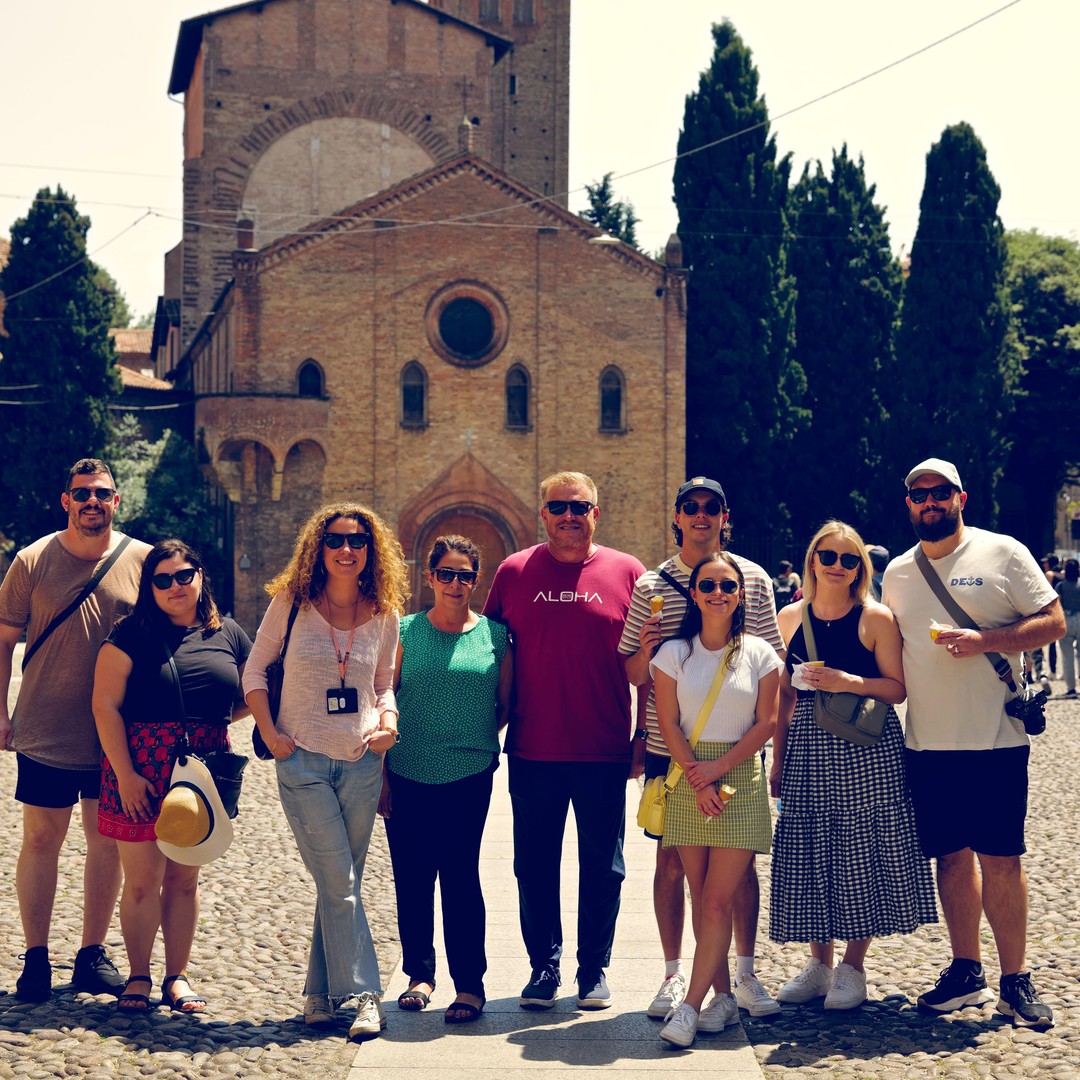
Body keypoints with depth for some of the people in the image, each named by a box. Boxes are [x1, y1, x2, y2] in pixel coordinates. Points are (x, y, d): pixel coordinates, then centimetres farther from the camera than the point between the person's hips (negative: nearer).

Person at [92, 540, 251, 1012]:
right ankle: (138, 977, 14)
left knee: (184, 879, 10)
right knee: (142, 880, 0)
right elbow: (105, 707, -8)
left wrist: (210, 722, 4)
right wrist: (125, 774, -14)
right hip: (141, 771, -3)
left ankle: (177, 976, 21)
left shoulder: (227, 635, 9)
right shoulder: (131, 634, -3)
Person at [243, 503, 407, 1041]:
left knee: (339, 885, 8)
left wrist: (388, 724, -3)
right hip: (303, 761, -3)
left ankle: (322, 992, 20)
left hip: (362, 762, 3)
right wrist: (271, 734, -4)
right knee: (340, 885, -7)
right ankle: (364, 995, -2)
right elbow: (254, 670, 5)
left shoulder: (383, 614, 5)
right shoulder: (291, 603, -2)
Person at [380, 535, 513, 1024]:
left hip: (469, 776, -1)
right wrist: (381, 772, 0)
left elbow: (505, 704, 12)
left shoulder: (494, 635, 4)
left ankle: (470, 984, 4)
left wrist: (476, 740, 3)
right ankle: (420, 973, 23)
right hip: (407, 776, 1)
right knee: (411, 877, 7)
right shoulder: (406, 631, 3)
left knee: (460, 876, -4)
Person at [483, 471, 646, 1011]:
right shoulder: (514, 572, 5)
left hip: (604, 751, -1)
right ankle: (544, 967, 20)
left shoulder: (626, 573, 2)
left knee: (602, 865, 7)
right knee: (535, 865, 7)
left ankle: (594, 970, 20)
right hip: (532, 750, 1)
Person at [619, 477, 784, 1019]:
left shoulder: (754, 579, 5)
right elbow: (633, 674, 6)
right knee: (671, 859, 4)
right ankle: (673, 975, 15)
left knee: (741, 858, 5)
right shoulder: (651, 585, 4)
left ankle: (745, 973, 16)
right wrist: (645, 650, -16)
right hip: (670, 745, 0)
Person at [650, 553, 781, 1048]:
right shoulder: (673, 653, 3)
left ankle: (690, 1006, -9)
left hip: (741, 776, -1)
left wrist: (717, 770, -10)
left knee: (718, 900, -8)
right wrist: (697, 779, -10)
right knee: (702, 898, 2)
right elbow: (668, 723, 0)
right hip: (688, 779, 2)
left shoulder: (760, 654, 2)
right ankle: (723, 997, 11)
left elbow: (766, 724, -1)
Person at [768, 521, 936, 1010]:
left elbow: (897, 689, -4)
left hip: (867, 750, -3)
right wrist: (777, 760, 10)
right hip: (807, 746, 3)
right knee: (808, 855, 5)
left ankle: (853, 967, 13)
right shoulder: (791, 618, 8)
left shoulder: (876, 618, -2)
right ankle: (819, 963, 20)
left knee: (862, 852, 0)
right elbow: (783, 695, 12)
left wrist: (850, 682, -19)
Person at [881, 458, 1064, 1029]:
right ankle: (965, 972, 20)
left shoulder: (1002, 553, -1)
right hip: (926, 745, 4)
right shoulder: (897, 572, 13)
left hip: (995, 741, -4)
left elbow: (1052, 622, -4)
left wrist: (983, 640, -16)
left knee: (1000, 859, -3)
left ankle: (1015, 980, 7)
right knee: (952, 856, 9)